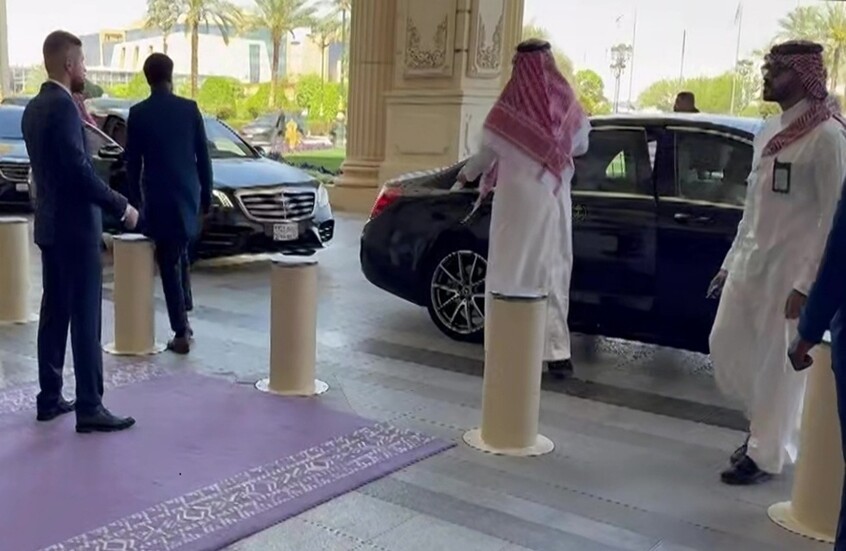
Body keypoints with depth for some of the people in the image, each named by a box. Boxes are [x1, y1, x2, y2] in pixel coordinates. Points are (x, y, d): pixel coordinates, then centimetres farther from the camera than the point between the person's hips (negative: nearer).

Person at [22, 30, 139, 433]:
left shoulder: (35, 107, 13)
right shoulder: (63, 106, -17)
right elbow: (80, 170, -22)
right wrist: (121, 207, -15)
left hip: (51, 224, 10)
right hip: (75, 227, -10)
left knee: (54, 313, 13)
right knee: (85, 319, -6)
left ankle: (50, 398, 20)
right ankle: (90, 408, -2)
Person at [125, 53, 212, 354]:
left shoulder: (138, 113, -6)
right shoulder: (190, 108, -1)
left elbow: (132, 162, -2)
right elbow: (203, 156, 2)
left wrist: (135, 199, 10)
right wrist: (206, 195, 12)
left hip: (158, 198, -3)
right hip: (188, 194, 3)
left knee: (168, 264, 2)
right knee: (181, 255, 23)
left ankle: (181, 333, 0)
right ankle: (184, 319, 26)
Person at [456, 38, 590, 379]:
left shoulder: (510, 107, -11)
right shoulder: (566, 102, -2)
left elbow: (487, 153, 0)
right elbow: (581, 146, 13)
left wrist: (467, 175, 19)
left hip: (517, 200, -3)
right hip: (554, 201, 3)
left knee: (513, 270, 6)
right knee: (553, 272, 9)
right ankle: (557, 351, 7)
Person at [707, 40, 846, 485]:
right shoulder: (768, 132, 13)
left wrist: (807, 283, -18)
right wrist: (730, 262, 16)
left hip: (791, 271, -8)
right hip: (749, 263, 8)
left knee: (781, 365, 3)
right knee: (725, 348, 12)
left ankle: (766, 454, 17)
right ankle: (764, 419, 34)